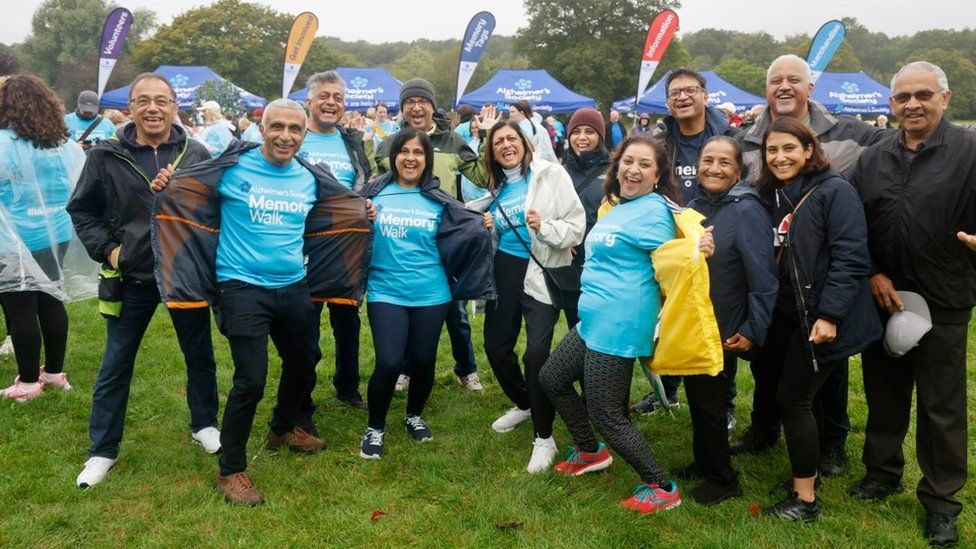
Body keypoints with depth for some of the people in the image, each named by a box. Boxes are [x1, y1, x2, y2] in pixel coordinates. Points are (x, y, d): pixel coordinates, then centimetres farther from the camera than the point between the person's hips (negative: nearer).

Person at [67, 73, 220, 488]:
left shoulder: (196, 155, -3)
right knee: (116, 365, 9)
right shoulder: (106, 156, -5)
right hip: (131, 278, 0)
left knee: (200, 356, 14)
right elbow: (81, 210, 5)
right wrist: (106, 249, -5)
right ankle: (102, 450, 24)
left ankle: (204, 426, 36)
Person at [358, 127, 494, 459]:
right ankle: (375, 428, 14)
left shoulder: (438, 201, 4)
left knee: (423, 362, 9)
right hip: (386, 292, -2)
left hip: (431, 295, 2)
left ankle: (414, 416, 38)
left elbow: (465, 234, 4)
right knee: (389, 363, -11)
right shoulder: (375, 192, 1)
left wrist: (483, 227, -10)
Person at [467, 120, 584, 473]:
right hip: (503, 272, 6)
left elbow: (576, 227, -9)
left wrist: (544, 227, -26)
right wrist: (485, 229, 1)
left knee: (536, 352, -13)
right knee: (496, 345, 10)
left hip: (541, 272, -6)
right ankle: (523, 404, 38)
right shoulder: (497, 187, 11)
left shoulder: (551, 175, -5)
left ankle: (544, 437, 2)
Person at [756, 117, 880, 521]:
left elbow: (850, 258, -18)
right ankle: (803, 473, 29)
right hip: (789, 314, 7)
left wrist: (829, 315, -23)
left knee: (793, 399, -5)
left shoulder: (834, 192, -11)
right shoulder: (776, 196, 11)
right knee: (792, 397, 12)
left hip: (821, 318, -7)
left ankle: (805, 500, 8)